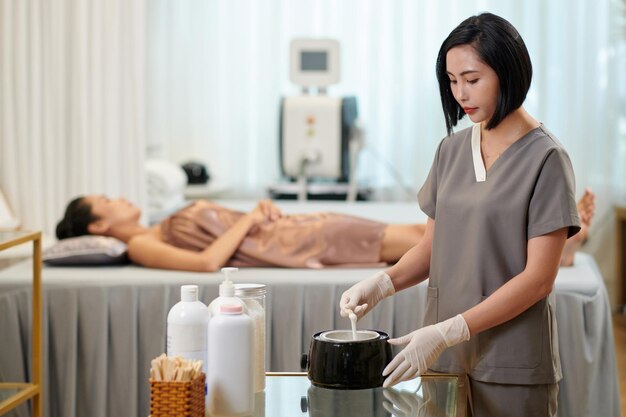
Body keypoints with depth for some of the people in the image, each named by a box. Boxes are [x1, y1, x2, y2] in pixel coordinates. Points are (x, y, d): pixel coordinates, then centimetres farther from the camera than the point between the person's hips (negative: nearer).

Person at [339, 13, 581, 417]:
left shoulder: (545, 159, -10)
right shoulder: (452, 149, 7)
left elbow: (538, 279, -14)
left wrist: (447, 333, -20)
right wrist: (382, 283, -8)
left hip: (511, 369, -4)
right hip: (444, 359, 5)